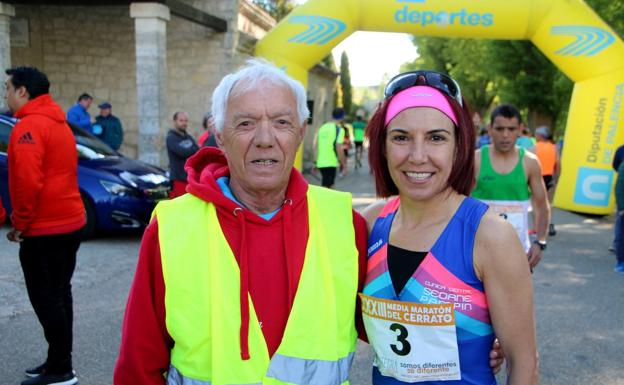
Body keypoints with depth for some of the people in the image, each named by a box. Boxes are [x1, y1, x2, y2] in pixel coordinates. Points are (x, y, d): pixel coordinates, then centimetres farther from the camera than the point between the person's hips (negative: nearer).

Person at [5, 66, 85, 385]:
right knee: (58, 294, 15)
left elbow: (28, 181, -24)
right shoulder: (57, 122, 15)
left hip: (45, 229, -9)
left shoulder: (28, 125, -15)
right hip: (70, 221, 9)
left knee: (45, 298, -2)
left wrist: (19, 223, -12)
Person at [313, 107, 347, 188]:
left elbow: (315, 146, 12)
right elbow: (339, 148, -15)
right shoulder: (339, 129, -8)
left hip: (320, 163, 7)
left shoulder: (322, 127, 11)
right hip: (330, 163, -7)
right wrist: (344, 165, -7)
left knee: (330, 185, 21)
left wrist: (316, 162, 19)